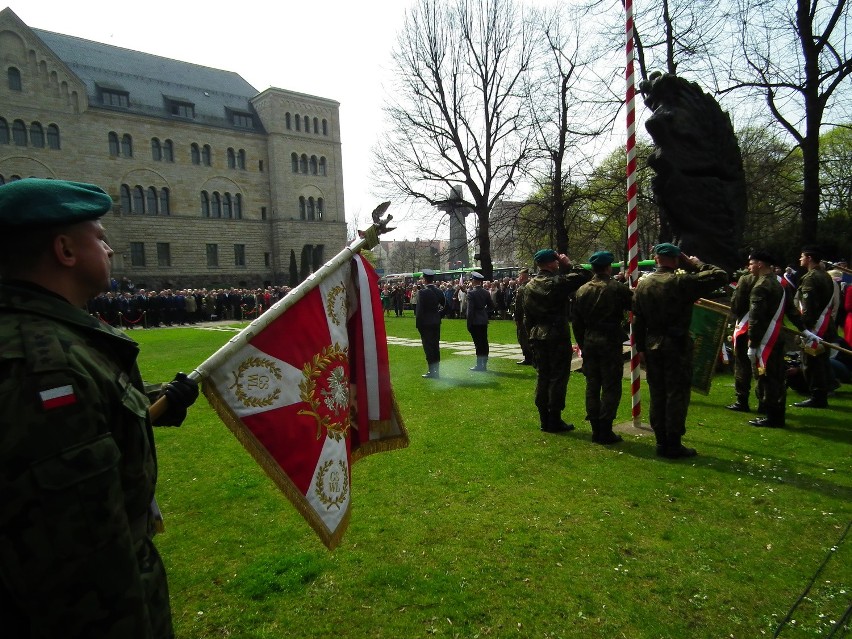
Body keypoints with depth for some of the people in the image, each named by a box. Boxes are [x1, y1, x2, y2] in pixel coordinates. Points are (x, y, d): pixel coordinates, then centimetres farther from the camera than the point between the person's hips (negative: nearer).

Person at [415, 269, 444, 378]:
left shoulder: (422, 293, -14)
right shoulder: (439, 292, 4)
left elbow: (419, 310, -13)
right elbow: (444, 307, 8)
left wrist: (418, 324, -6)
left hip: (425, 323, -6)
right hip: (436, 323, 6)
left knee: (428, 347, -1)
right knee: (435, 347, 12)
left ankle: (432, 371, 0)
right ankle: (436, 371, 18)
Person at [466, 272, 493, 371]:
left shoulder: (471, 293, -13)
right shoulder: (486, 292, 6)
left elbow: (470, 310, -15)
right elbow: (491, 306, 12)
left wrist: (469, 323, -11)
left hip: (475, 322, -7)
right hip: (484, 321, 7)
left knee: (478, 343, -4)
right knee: (484, 342, 10)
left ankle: (479, 365, -1)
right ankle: (484, 364, 16)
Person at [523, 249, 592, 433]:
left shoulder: (530, 286, 7)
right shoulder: (558, 282, -13)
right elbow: (585, 275, -11)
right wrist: (569, 264, -1)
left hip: (538, 338, 7)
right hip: (558, 338, -6)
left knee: (542, 377, 12)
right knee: (558, 378, 1)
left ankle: (544, 420, 18)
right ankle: (555, 421, 5)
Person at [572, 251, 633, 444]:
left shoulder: (582, 290, 5)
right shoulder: (618, 288, -9)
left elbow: (577, 322, 8)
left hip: (589, 343, 5)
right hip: (610, 342, -5)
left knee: (592, 386, 10)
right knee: (611, 387, 2)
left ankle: (596, 429, 16)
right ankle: (605, 431, 3)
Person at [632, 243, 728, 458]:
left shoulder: (643, 283, 4)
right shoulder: (682, 281, -13)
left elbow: (637, 320, 6)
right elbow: (721, 276, -11)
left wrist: (641, 347, 12)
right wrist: (696, 264, 2)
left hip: (652, 346, 5)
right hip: (677, 345, -5)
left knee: (657, 394, 12)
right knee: (677, 394, 3)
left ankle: (661, 442, 20)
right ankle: (673, 445, 8)